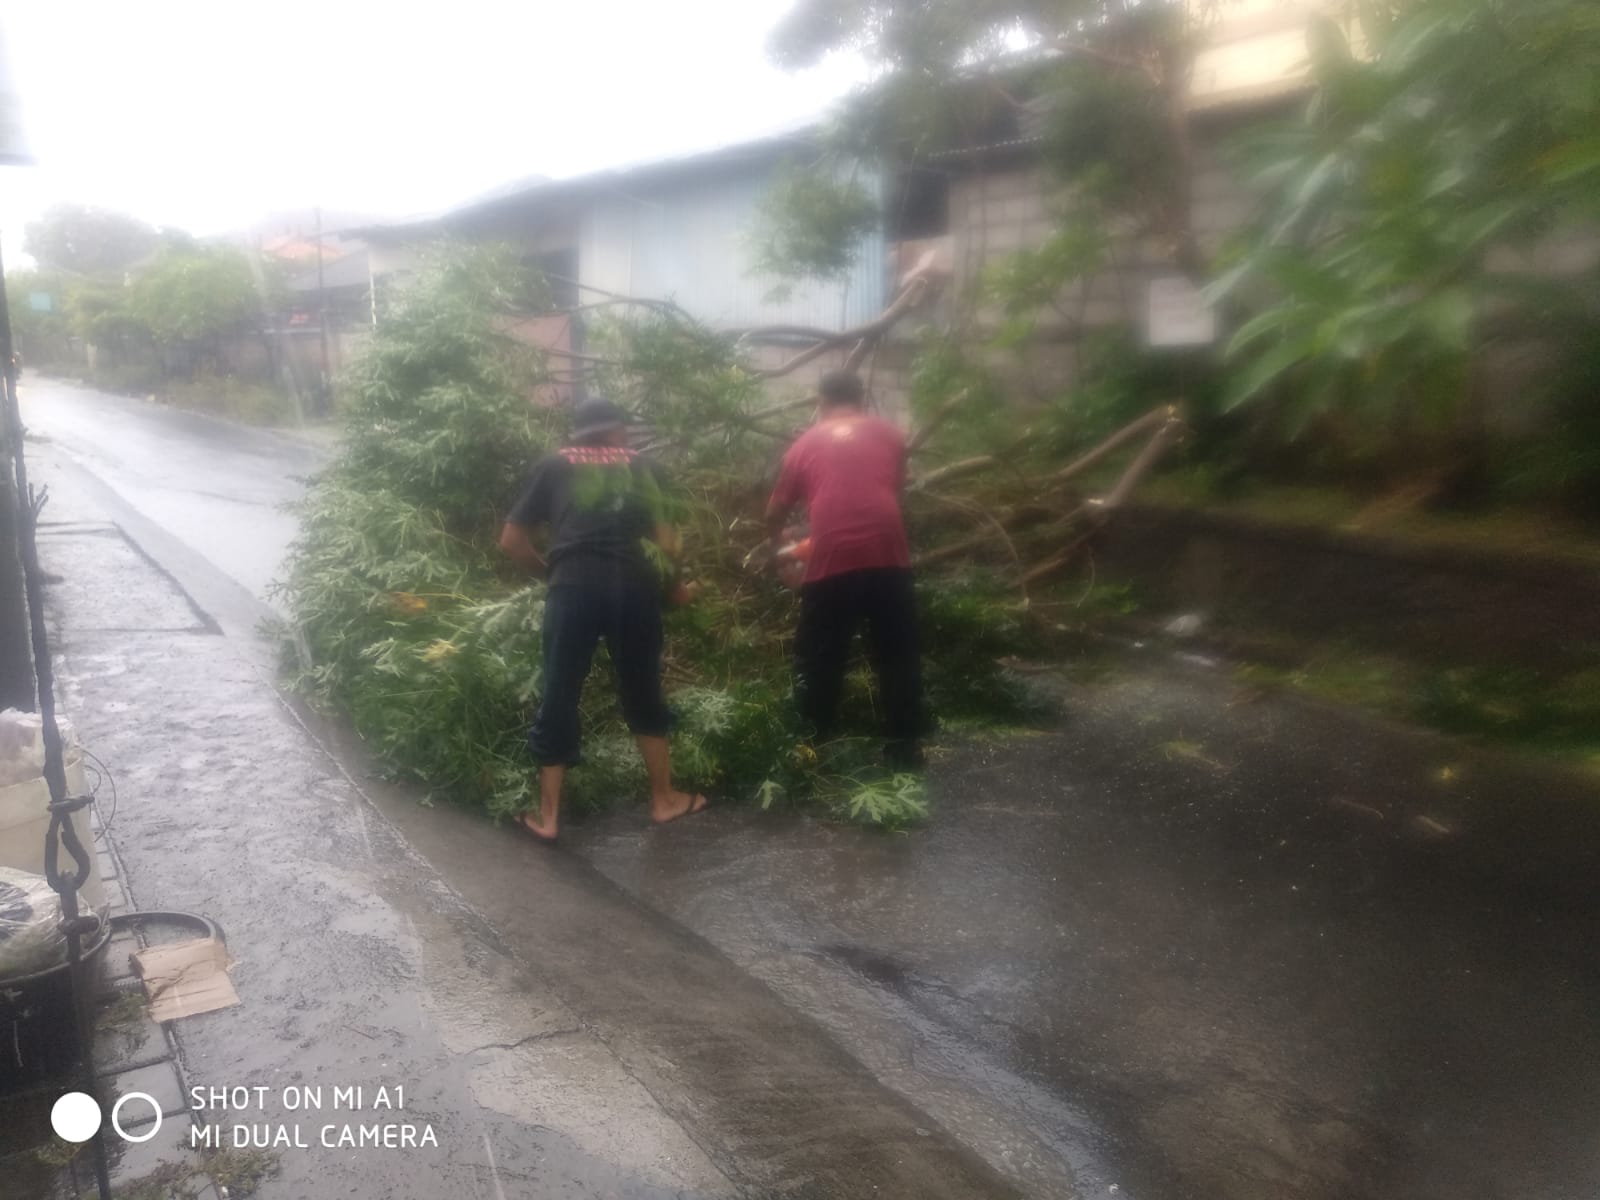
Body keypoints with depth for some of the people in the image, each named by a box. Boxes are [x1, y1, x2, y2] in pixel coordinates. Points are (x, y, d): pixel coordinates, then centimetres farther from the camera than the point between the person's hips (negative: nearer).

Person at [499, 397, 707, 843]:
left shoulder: (553, 466, 18)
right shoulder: (642, 466, 20)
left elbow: (511, 541, 16)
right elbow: (666, 538, 14)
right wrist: (673, 578, 30)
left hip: (575, 586, -1)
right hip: (633, 585, 1)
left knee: (559, 697, 9)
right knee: (643, 693, 16)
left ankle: (547, 816, 15)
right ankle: (664, 799, 28)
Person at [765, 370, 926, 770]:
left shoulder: (806, 443, 15)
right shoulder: (889, 434, 16)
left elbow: (777, 509, 22)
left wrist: (774, 544, 43)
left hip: (832, 563, -1)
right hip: (888, 557, 1)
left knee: (818, 659, 13)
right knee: (898, 656, 12)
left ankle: (814, 744, 20)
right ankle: (906, 744, 17)